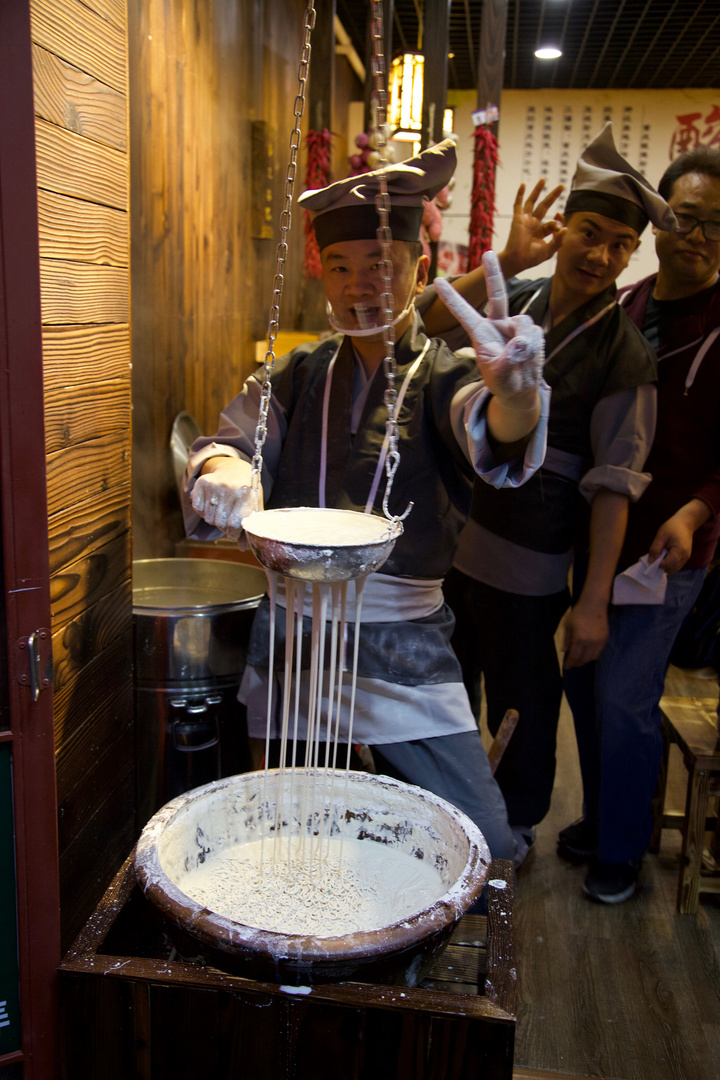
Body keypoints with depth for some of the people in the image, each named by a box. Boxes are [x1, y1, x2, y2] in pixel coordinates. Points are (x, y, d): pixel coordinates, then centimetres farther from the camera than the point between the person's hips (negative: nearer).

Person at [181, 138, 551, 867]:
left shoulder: (445, 377, -4)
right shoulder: (299, 376, 8)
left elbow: (489, 433, -26)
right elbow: (231, 436, -3)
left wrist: (514, 394, -51)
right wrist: (220, 472, -29)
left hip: (404, 642, -2)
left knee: (484, 843, -1)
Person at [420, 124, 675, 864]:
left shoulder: (622, 353, -11)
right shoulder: (510, 301, 3)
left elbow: (614, 484, -15)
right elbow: (428, 324, -12)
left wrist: (594, 601, -18)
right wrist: (505, 261, -24)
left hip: (526, 566, -5)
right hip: (452, 542, 5)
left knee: (520, 699, 11)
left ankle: (519, 822, 36)